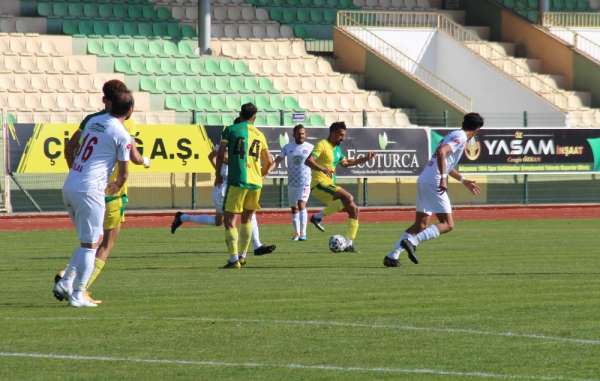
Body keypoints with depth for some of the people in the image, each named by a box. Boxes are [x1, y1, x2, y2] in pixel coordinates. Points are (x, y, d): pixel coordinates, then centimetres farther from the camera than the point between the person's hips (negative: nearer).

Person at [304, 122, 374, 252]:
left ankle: (349, 243, 4)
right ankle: (318, 216, -22)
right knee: (348, 197, -30)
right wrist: (323, 169, -40)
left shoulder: (337, 148, 18)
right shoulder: (322, 145, -10)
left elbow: (345, 162, 36)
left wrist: (364, 159, 29)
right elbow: (308, 161, -24)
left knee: (354, 209, 2)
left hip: (330, 185, 9)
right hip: (320, 184, -9)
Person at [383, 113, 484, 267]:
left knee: (421, 225, 14)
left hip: (423, 180, 9)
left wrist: (463, 181, 43)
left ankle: (392, 256, 9)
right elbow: (441, 152, -25)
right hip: (433, 183, -9)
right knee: (447, 225, -6)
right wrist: (443, 178, -27)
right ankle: (411, 241, -21)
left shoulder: (454, 135, 22)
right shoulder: (461, 138, -7)